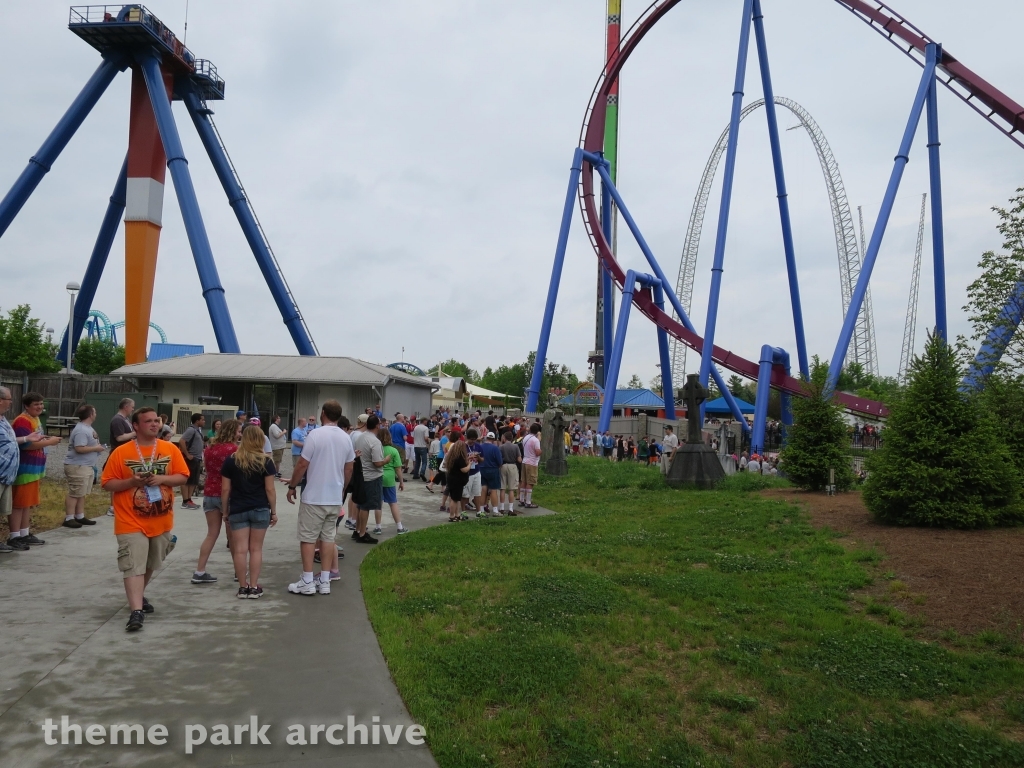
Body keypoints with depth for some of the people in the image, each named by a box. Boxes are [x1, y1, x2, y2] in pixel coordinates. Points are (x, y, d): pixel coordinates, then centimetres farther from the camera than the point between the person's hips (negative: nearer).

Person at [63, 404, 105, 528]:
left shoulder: (87, 428, 14)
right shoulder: (81, 430, -20)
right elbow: (79, 448, -27)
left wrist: (98, 447, 8)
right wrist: (96, 448, -17)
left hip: (86, 466, 11)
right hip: (77, 466, -11)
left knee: (82, 493, 16)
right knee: (75, 494, -5)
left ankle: (80, 517, 23)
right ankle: (69, 518, 0)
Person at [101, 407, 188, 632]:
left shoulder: (170, 449, 0)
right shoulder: (121, 452, -7)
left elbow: (183, 477, 1)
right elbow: (107, 483, -5)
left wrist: (162, 479, -17)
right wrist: (132, 481, -21)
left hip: (161, 521, 4)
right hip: (132, 522, -4)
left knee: (151, 564, 20)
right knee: (134, 566, -11)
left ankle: (139, 596, 42)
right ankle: (136, 611, -12)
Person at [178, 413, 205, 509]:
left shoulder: (198, 430, 15)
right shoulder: (191, 430, -13)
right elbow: (181, 442, -24)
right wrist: (187, 455, -20)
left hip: (197, 459, 9)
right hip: (191, 459, -9)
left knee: (194, 481, 12)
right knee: (187, 481, -4)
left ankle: (189, 500, 18)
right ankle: (185, 502, -2)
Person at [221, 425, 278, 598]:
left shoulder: (230, 460, 1)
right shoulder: (265, 461, -4)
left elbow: (225, 489, 2)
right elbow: (270, 489, -5)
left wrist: (225, 511, 11)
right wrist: (274, 511, 4)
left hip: (237, 510, 1)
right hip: (260, 509, -1)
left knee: (240, 549, 4)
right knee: (256, 549, 6)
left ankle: (243, 587, 9)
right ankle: (254, 587, 8)